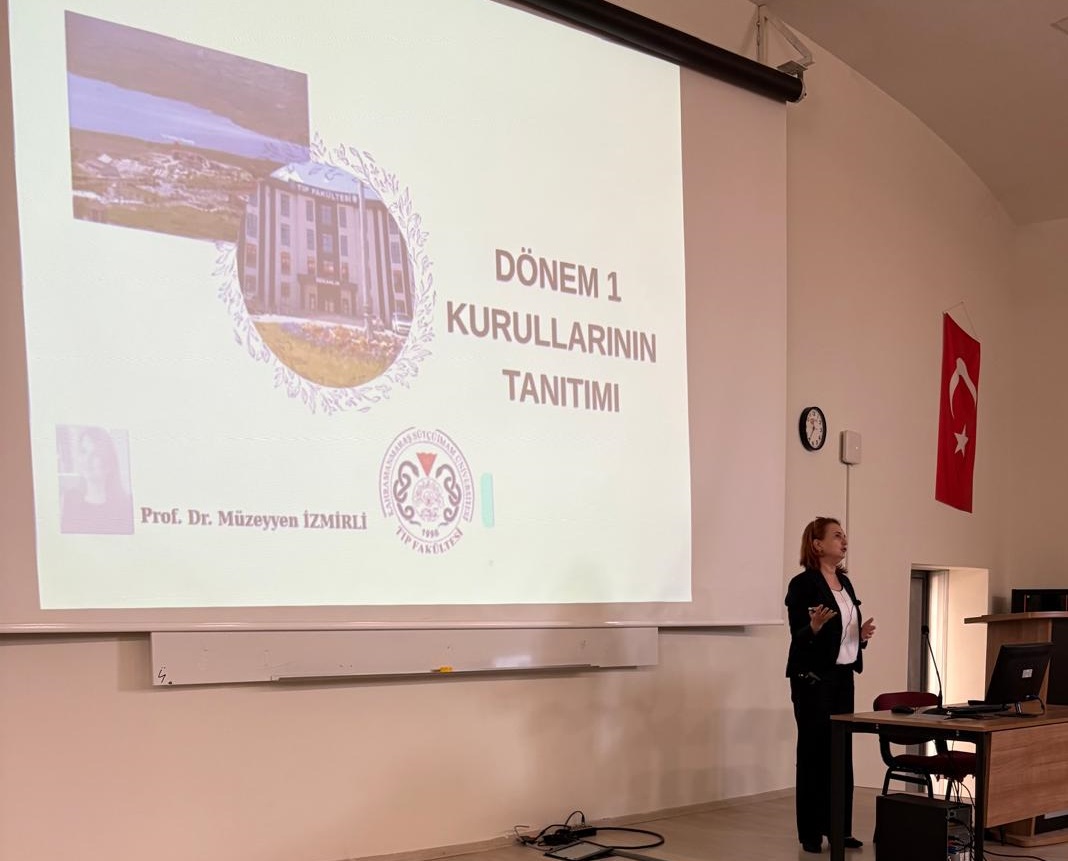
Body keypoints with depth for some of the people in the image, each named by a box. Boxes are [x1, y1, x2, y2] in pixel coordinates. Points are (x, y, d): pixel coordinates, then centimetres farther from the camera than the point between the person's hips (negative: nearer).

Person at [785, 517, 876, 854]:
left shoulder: (845, 582, 13)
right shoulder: (803, 584, -12)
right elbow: (798, 637, -12)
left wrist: (863, 635, -1)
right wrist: (814, 627, -32)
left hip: (843, 676, 7)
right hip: (813, 678, -7)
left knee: (842, 752, 8)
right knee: (814, 752, -2)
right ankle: (810, 832, 4)